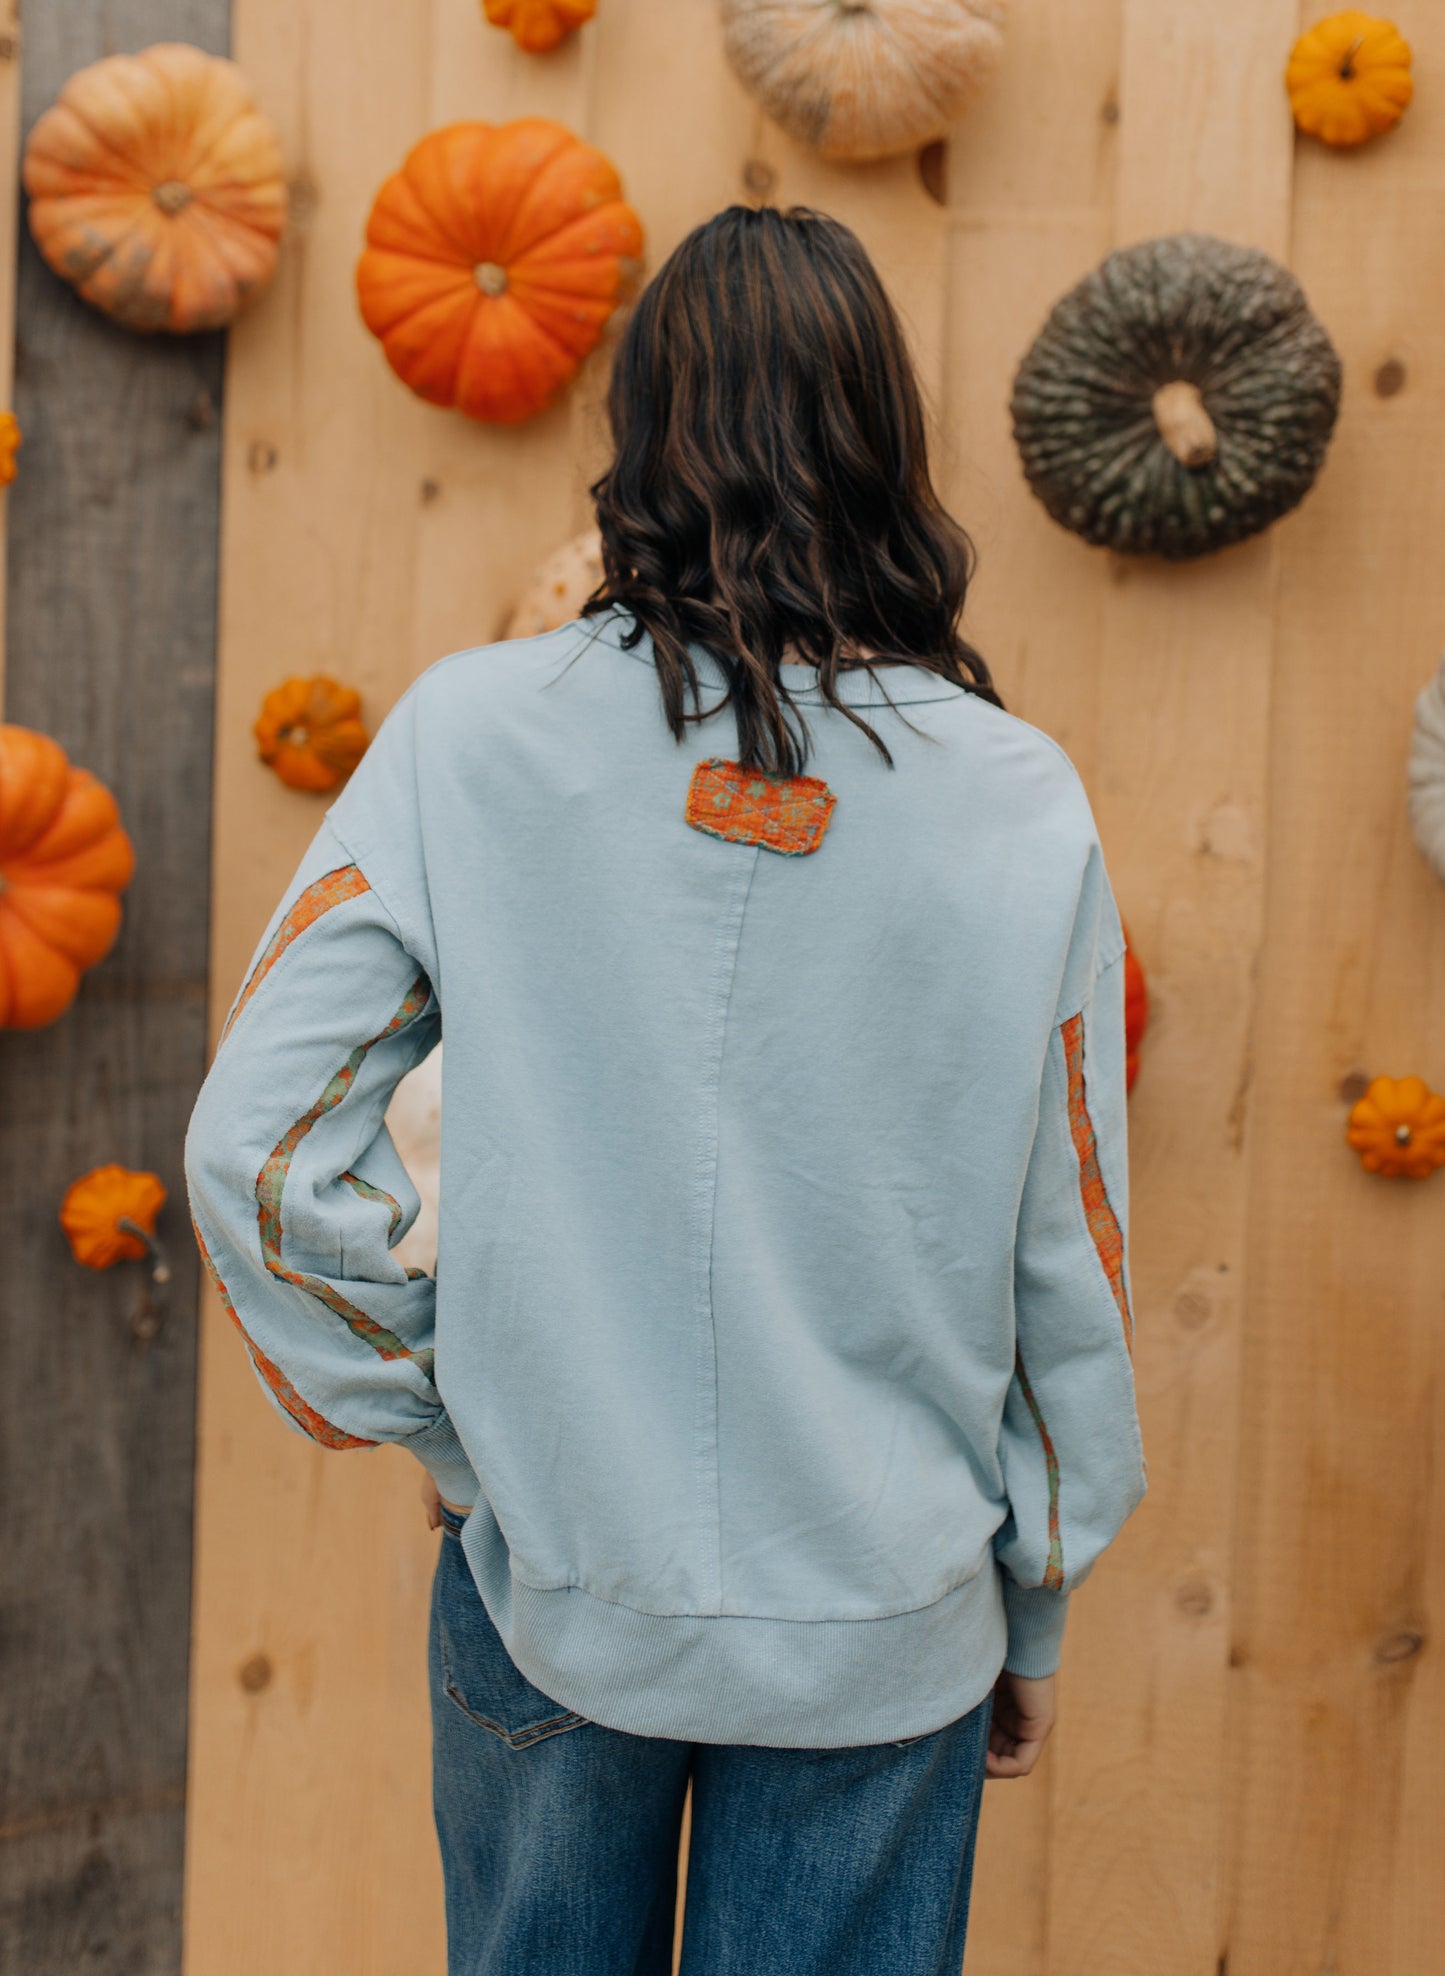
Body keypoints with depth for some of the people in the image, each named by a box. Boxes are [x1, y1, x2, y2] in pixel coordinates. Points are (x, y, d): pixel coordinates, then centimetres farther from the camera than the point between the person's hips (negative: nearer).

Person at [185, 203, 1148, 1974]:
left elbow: (257, 1153, -13)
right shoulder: (1020, 803, -11)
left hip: (548, 1582, 1)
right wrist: (1036, 1615, 9)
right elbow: (1071, 1264, -5)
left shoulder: (466, 737, -12)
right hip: (885, 1627, 0)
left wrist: (437, 1424, 2)